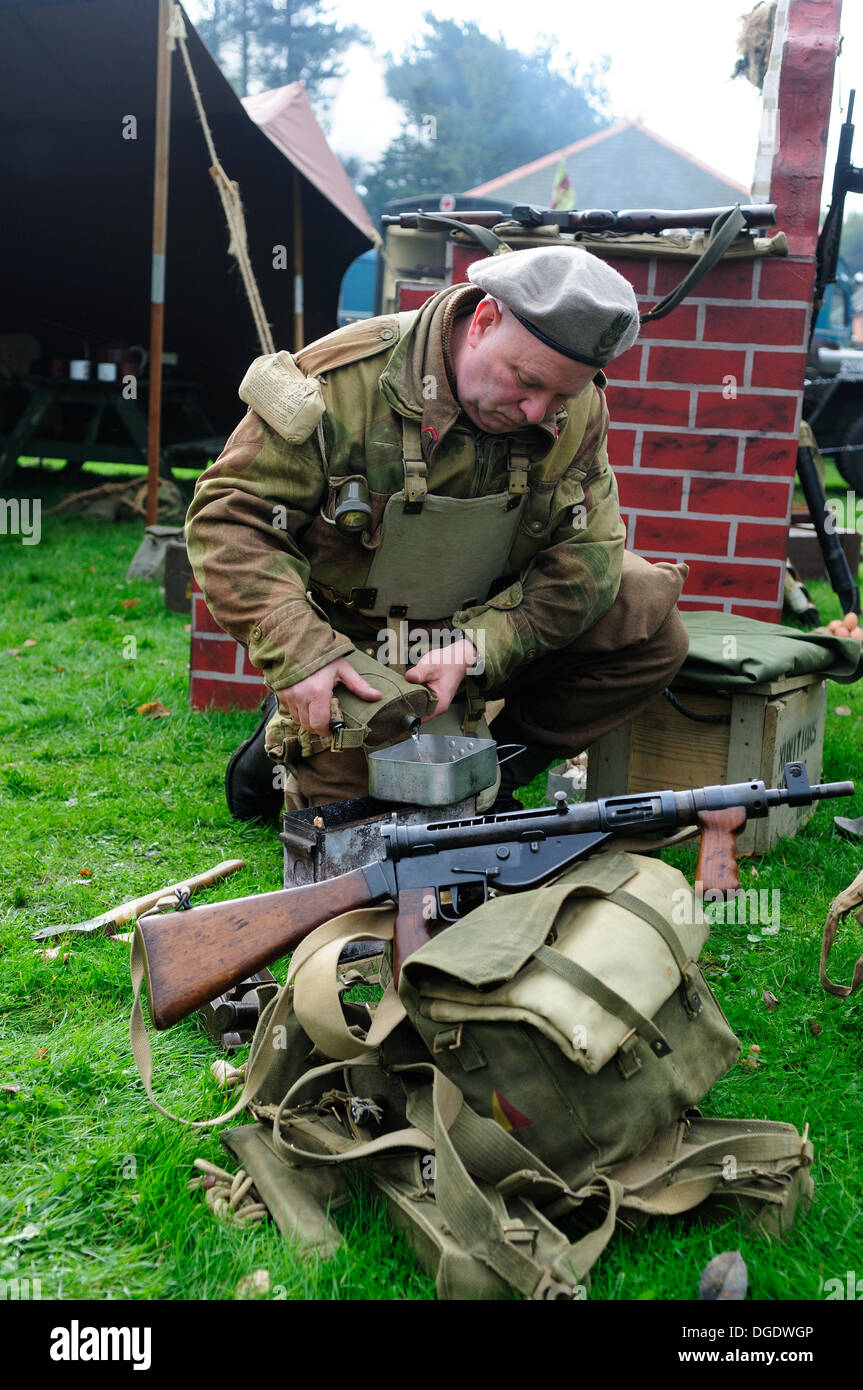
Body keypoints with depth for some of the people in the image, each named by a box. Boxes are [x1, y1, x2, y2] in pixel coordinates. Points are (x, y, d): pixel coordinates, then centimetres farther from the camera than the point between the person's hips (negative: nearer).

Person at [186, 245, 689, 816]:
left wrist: (477, 647, -31)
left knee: (649, 621, -13)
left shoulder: (579, 410, -12)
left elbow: (588, 552, -15)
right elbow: (231, 518, -24)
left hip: (490, 619, 5)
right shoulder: (344, 381, -25)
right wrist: (297, 651, -39)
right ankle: (292, 733, 16)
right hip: (352, 644, -4)